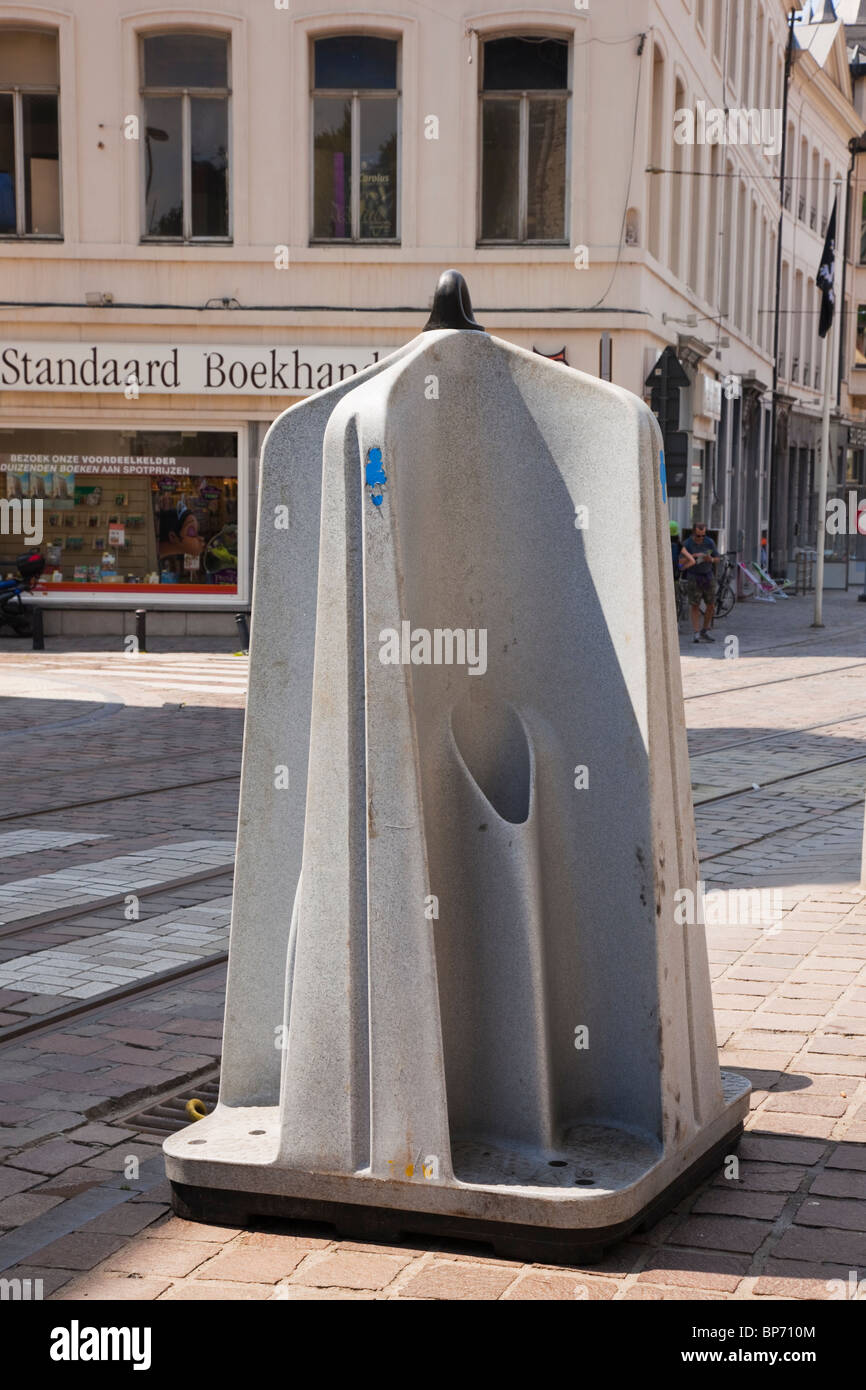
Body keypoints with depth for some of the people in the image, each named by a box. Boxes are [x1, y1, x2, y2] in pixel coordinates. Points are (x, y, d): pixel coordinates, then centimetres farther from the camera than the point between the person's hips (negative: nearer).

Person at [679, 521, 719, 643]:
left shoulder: (709, 542, 0)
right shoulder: (687, 544, -8)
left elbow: (717, 559, 6)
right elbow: (681, 562, -11)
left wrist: (711, 559, -16)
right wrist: (693, 556, -26)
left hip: (708, 575, 3)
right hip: (694, 577, -3)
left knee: (711, 605, 5)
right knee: (695, 606, -4)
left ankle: (705, 631, 19)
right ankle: (696, 634, -3)